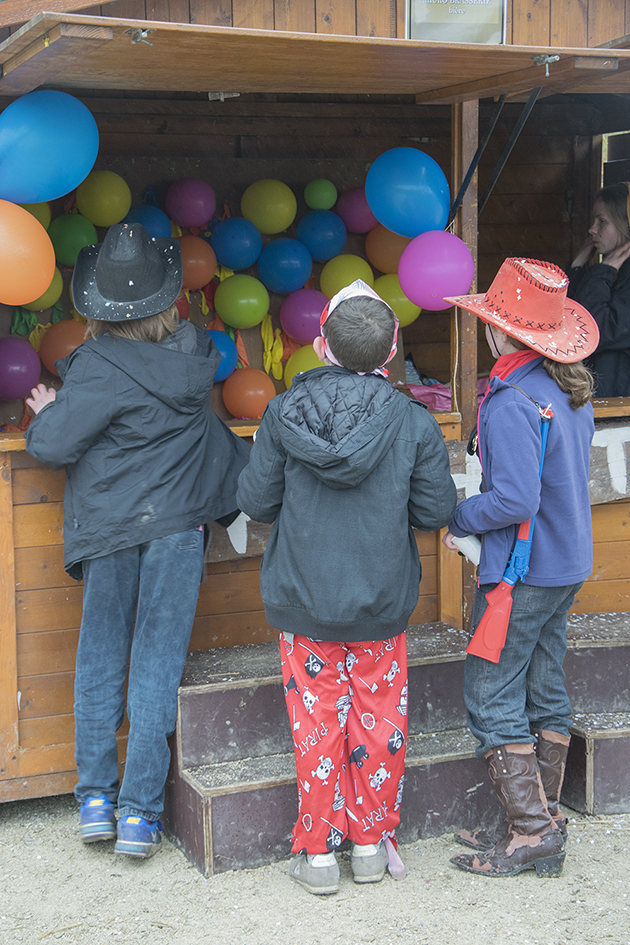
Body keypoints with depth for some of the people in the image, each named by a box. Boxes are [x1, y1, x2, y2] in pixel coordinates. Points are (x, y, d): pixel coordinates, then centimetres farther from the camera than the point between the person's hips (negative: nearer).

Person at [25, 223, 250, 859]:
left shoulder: (100, 368, -14)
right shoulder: (192, 356, 0)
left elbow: (52, 446, -15)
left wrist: (46, 413, 4)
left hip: (110, 527, -2)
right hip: (179, 525, 2)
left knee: (100, 663, 12)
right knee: (158, 666, 4)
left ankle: (96, 798, 16)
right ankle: (140, 813, 5)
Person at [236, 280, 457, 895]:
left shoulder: (282, 413, -11)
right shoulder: (413, 422, -11)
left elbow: (255, 500, -4)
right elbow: (435, 510, -5)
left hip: (303, 597, 0)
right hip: (382, 599, 0)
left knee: (317, 722, 11)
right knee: (378, 721, 14)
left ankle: (317, 852, 19)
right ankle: (372, 844, 26)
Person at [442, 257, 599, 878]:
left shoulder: (513, 402, -23)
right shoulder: (571, 389, 5)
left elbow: (515, 500, -27)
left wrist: (459, 519, -10)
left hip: (522, 570, -9)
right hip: (568, 564, 9)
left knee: (492, 698, 0)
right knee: (545, 692, 14)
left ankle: (532, 831, 4)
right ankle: (542, 826, 23)